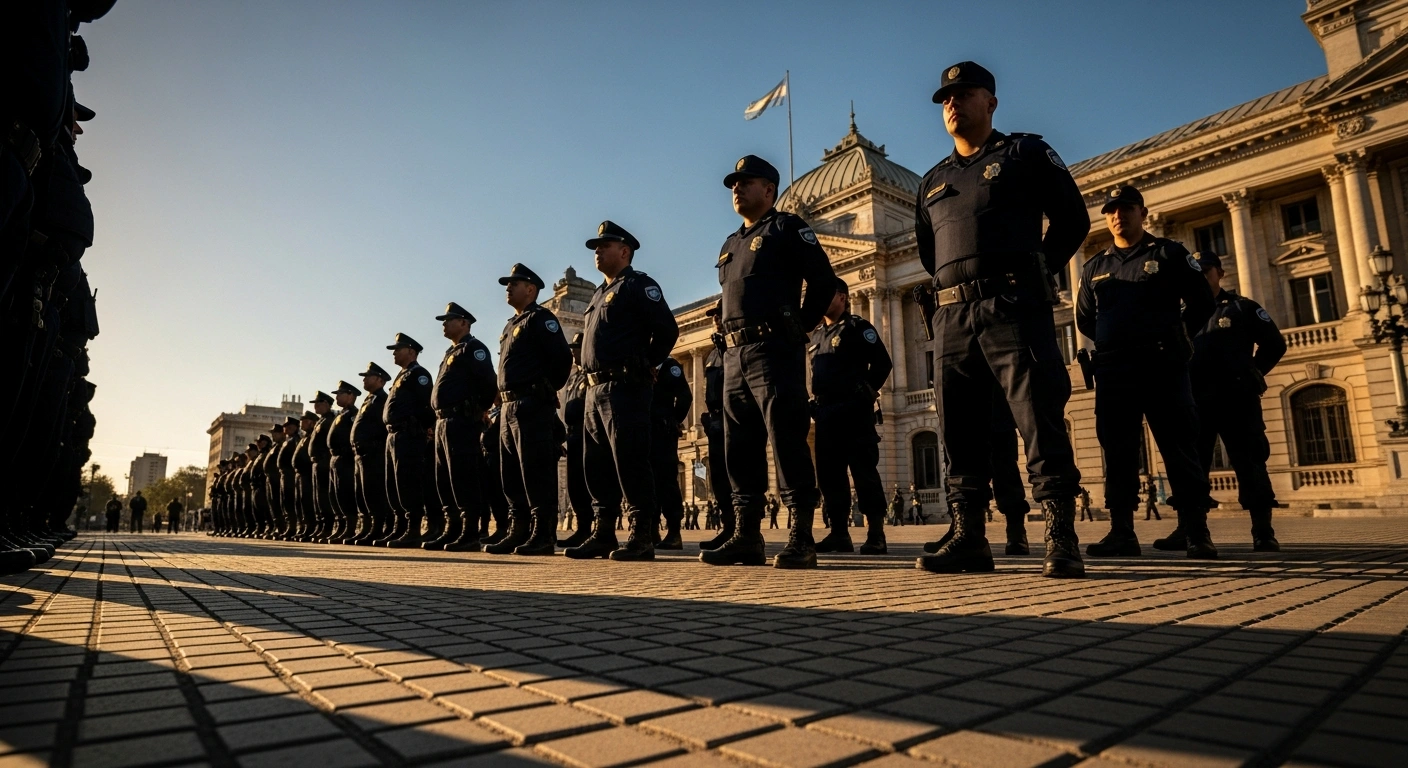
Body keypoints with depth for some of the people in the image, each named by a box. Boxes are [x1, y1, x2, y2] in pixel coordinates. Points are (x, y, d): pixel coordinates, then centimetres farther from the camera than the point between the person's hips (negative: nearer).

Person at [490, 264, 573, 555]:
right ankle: (518, 532, 17)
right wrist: (505, 396, 13)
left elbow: (562, 357, -14)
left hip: (532, 406, -10)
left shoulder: (540, 318, -4)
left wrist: (545, 389, -6)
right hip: (509, 407, 10)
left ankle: (544, 535, -5)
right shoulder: (511, 325, 24)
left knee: (536, 473, -8)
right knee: (511, 476, 11)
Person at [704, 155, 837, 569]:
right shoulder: (729, 246, 24)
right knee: (740, 449, 6)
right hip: (735, 356, 8)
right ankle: (746, 537, 12)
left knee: (787, 443, -9)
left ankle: (801, 539, -6)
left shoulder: (787, 228, 3)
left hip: (774, 352, -8)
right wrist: (733, 341, 14)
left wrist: (800, 328, -2)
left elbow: (823, 281, -4)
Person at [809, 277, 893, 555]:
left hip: (854, 410, -7)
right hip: (826, 412, 7)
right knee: (829, 473, 6)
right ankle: (839, 534, 12)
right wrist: (816, 404, 11)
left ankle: (876, 535, -5)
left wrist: (865, 393, -5)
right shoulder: (816, 335, 20)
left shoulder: (857, 326, 1)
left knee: (864, 471, -8)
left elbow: (882, 362, -7)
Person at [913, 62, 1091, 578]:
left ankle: (1062, 540, -5)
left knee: (1040, 419, -9)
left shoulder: (1025, 154, 10)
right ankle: (968, 538, 7)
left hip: (1013, 307, -5)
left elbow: (1072, 219, 7)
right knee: (957, 428, 2)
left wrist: (1033, 273, 5)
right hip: (951, 316, 5)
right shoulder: (933, 182, 23)